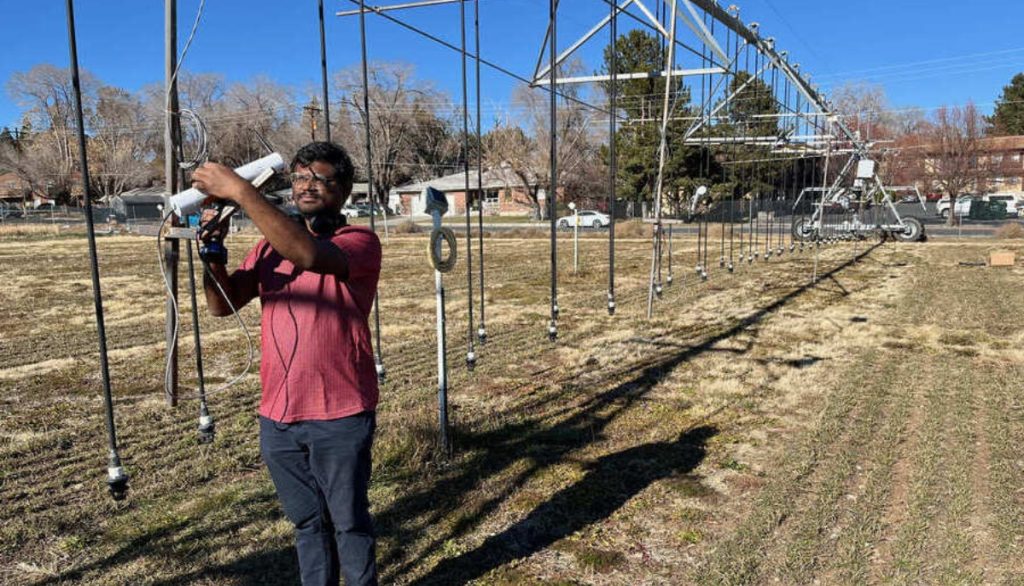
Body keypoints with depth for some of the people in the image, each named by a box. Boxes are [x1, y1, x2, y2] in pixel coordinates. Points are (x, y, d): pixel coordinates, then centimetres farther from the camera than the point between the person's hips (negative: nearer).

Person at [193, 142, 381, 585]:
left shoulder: (360, 242, -7)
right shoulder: (271, 245, 11)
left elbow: (310, 255, -29)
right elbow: (224, 305, 3)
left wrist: (240, 191, -28)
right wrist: (214, 252, -15)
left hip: (339, 417, -5)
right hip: (277, 417, 5)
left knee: (350, 523, 10)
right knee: (307, 523, 19)